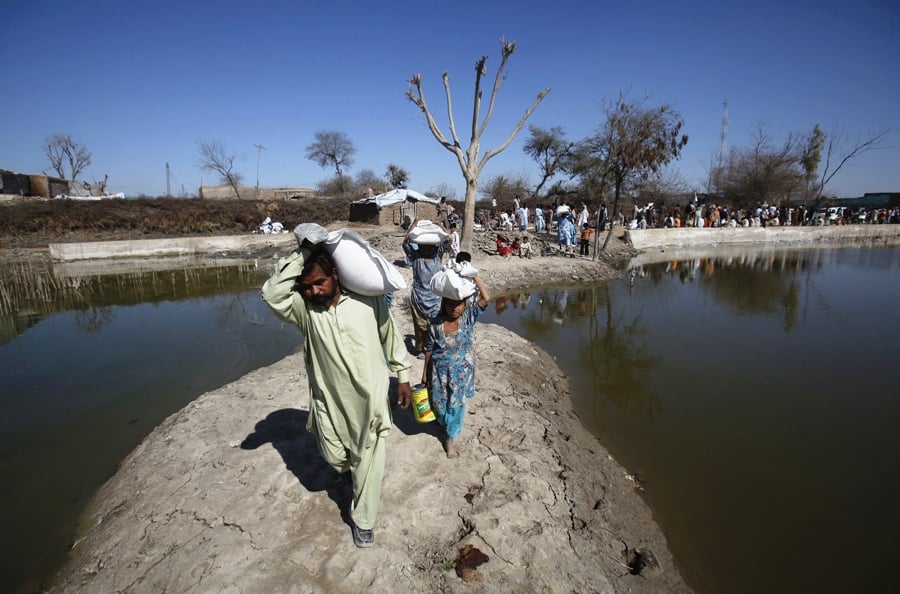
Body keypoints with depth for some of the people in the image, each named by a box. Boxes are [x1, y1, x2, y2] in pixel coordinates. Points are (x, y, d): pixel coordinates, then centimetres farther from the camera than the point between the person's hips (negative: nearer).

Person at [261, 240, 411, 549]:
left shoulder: (368, 300, -10)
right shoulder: (304, 308, -10)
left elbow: (390, 337, 0)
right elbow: (272, 294, -30)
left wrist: (402, 376, 4)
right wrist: (301, 253, -28)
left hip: (369, 396, -1)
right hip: (329, 399, 1)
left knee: (367, 463, 11)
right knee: (335, 458, 18)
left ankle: (363, 520, 33)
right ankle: (351, 467, 56)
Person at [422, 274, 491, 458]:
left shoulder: (469, 317, -16)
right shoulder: (435, 323, -15)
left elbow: (486, 298, -30)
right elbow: (429, 348, -3)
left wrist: (474, 276, -32)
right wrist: (425, 371, 4)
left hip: (461, 372, 0)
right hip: (440, 371, 1)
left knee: (456, 405, 11)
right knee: (439, 403, 18)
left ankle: (450, 439, 32)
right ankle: (444, 423, 52)